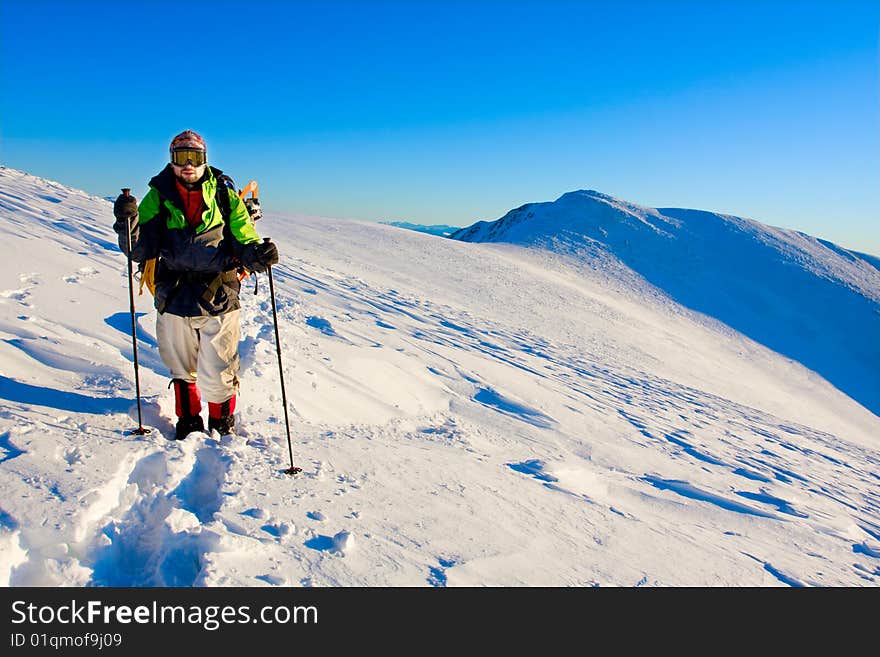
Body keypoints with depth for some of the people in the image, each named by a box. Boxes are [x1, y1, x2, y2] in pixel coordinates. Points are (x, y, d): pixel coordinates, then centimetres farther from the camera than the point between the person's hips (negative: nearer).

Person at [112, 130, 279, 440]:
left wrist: (258, 254, -23)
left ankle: (223, 421, 30)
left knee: (216, 378, 0)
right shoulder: (158, 197, 3)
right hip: (174, 300, 2)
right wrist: (127, 222, -20)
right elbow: (139, 251, -1)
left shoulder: (225, 196, 1)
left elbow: (244, 242, 0)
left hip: (219, 301, -2)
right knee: (182, 370, 19)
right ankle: (189, 422, 44)